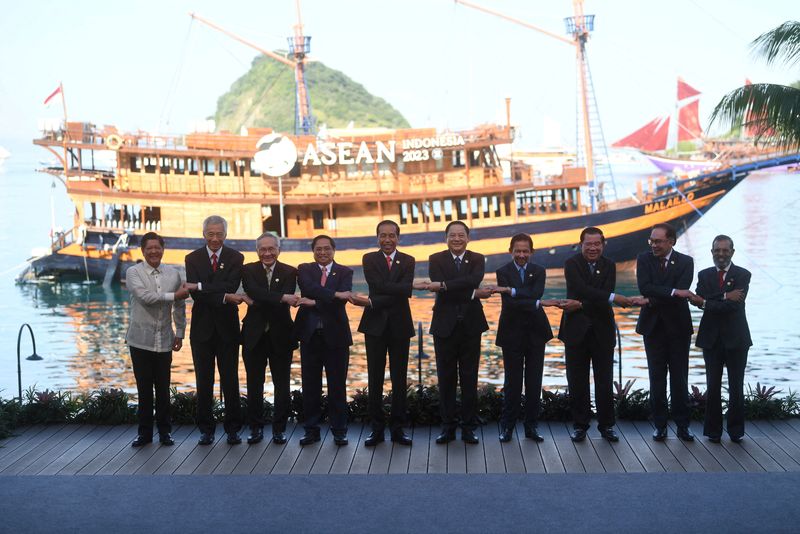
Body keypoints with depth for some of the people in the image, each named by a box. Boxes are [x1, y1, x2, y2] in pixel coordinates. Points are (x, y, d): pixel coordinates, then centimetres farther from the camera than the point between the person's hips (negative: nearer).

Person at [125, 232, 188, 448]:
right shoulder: (133, 272, -2)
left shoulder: (173, 274, 7)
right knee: (144, 388, 4)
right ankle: (144, 431, 15)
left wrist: (180, 332, 10)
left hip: (164, 341, 2)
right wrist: (173, 295, -16)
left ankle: (165, 430, 16)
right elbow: (144, 296, -19)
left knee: (163, 388, 5)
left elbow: (180, 306, 13)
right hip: (141, 339, -2)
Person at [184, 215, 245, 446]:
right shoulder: (193, 258, 1)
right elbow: (195, 294, -11)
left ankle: (233, 428, 13)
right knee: (204, 381, 6)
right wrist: (224, 297, -22)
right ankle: (206, 429, 14)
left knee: (230, 380, 4)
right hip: (202, 328, 1)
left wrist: (200, 286, -21)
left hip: (227, 327, -1)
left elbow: (230, 287, -16)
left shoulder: (235, 258, 0)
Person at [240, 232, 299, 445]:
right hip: (254, 336, 0)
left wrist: (256, 303, -15)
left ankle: (279, 428, 13)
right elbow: (255, 292, -19)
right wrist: (282, 297, -29)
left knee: (282, 385, 3)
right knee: (254, 385, 6)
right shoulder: (248, 270, 2)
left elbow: (285, 304, -13)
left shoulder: (289, 272, 1)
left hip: (280, 336, 0)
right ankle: (256, 428, 16)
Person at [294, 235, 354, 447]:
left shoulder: (344, 272, 4)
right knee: (310, 385, 6)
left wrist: (315, 303, -17)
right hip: (310, 334, 1)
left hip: (335, 335, -1)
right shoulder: (304, 269, 7)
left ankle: (339, 431, 12)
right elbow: (309, 288, -15)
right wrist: (334, 294, -23)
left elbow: (342, 299, -12)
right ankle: (311, 430, 15)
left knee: (337, 385, 3)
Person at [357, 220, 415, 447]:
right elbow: (378, 286, -13)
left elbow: (406, 291, -12)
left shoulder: (408, 261, 5)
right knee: (375, 377, 3)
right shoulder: (369, 259, 4)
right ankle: (377, 427, 9)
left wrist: (375, 302, -17)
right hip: (375, 325, 0)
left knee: (399, 377, 4)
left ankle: (398, 427, 11)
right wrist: (399, 288, -18)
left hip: (399, 325, 1)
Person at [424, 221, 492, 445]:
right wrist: (473, 294, -17)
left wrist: (444, 285, -27)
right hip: (445, 325, 0)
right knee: (446, 378, 4)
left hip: (470, 325, 1)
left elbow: (474, 280, -18)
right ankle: (448, 427, 12)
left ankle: (469, 427, 12)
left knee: (469, 378, 5)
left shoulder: (477, 259, 4)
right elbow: (439, 289, -14)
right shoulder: (436, 260, 2)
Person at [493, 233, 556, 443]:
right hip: (512, 333, -2)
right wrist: (538, 303, -22)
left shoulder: (539, 271, 5)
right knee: (512, 382, 0)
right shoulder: (503, 272, -3)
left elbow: (536, 293, -16)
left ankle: (531, 426, 15)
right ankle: (507, 426, 11)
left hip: (535, 332, 3)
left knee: (534, 382, 5)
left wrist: (510, 290, -24)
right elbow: (510, 303, -17)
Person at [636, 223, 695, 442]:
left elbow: (682, 291, -15)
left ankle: (682, 425, 11)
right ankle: (660, 425, 10)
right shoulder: (644, 259, 1)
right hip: (653, 326, 1)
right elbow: (645, 287, -14)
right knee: (657, 379, 4)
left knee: (680, 379, 3)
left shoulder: (685, 262, -1)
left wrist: (653, 300, -17)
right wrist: (673, 292, -22)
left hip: (678, 327, -1)